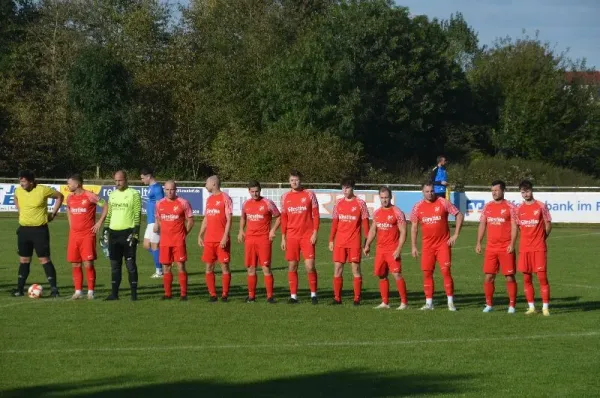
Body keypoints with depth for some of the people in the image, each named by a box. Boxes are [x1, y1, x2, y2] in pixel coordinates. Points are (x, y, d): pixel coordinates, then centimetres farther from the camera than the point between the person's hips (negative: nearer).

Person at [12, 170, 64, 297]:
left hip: (40, 229, -5)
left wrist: (53, 213, 1)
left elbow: (60, 197, 2)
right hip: (23, 229, 5)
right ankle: (20, 288, 16)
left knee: (44, 259, -6)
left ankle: (53, 288, -2)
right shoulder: (18, 191, 0)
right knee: (24, 260, 10)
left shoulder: (43, 190, -13)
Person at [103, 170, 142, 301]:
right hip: (113, 233, 6)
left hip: (128, 233, -6)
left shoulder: (134, 194, -4)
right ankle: (114, 293, 12)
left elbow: (137, 214, -9)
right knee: (114, 265, 7)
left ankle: (134, 293, 0)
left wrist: (135, 232, -16)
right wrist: (105, 230, 12)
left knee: (130, 264, -4)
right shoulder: (112, 195, 15)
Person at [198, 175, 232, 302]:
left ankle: (225, 294, 2)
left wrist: (225, 237, -17)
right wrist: (200, 235, 13)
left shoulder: (225, 198, -5)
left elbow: (229, 219, -10)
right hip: (209, 239, 7)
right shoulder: (209, 199, 16)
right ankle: (212, 294, 8)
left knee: (224, 266, -2)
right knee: (209, 267, 3)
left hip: (221, 240, -7)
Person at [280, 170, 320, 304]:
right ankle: (293, 295, 10)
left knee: (310, 266, -9)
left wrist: (315, 233, -8)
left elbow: (316, 215, 1)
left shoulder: (309, 195, 1)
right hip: (291, 236, 3)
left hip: (307, 236, -3)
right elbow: (284, 218, 13)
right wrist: (283, 237, 9)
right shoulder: (285, 197, 9)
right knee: (292, 266, 3)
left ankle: (313, 294, 3)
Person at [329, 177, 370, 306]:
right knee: (337, 268, 1)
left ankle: (357, 298, 2)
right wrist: (331, 240, 10)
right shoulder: (338, 203, 9)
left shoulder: (360, 203, -2)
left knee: (356, 268, -2)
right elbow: (334, 223, 13)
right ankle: (337, 297, 6)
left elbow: (365, 223, -1)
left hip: (354, 242, -4)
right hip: (340, 242, 4)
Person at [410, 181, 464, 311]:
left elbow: (459, 215, -1)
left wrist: (455, 234, -6)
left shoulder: (443, 203, -5)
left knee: (446, 271, -9)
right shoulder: (418, 207, 3)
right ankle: (429, 302, 10)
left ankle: (450, 302, -4)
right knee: (427, 273, 3)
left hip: (443, 243, -3)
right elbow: (414, 227, 9)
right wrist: (413, 246, 5)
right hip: (427, 245, 3)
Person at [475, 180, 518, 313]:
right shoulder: (487, 206, 11)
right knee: (488, 276, 4)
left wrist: (512, 244, -15)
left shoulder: (510, 207, -3)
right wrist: (478, 243, 7)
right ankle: (489, 304, 13)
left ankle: (512, 305, 3)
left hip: (506, 248, -4)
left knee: (509, 277, -2)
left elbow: (514, 226, -6)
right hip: (491, 247, 4)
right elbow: (482, 225, 14)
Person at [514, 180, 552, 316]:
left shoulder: (541, 206, -3)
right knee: (526, 278, 4)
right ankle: (531, 306, 11)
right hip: (524, 247, 4)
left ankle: (545, 307, -6)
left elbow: (548, 225, 3)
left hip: (539, 248, -4)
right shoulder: (519, 209, 7)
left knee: (542, 277, -8)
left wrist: (541, 238, 9)